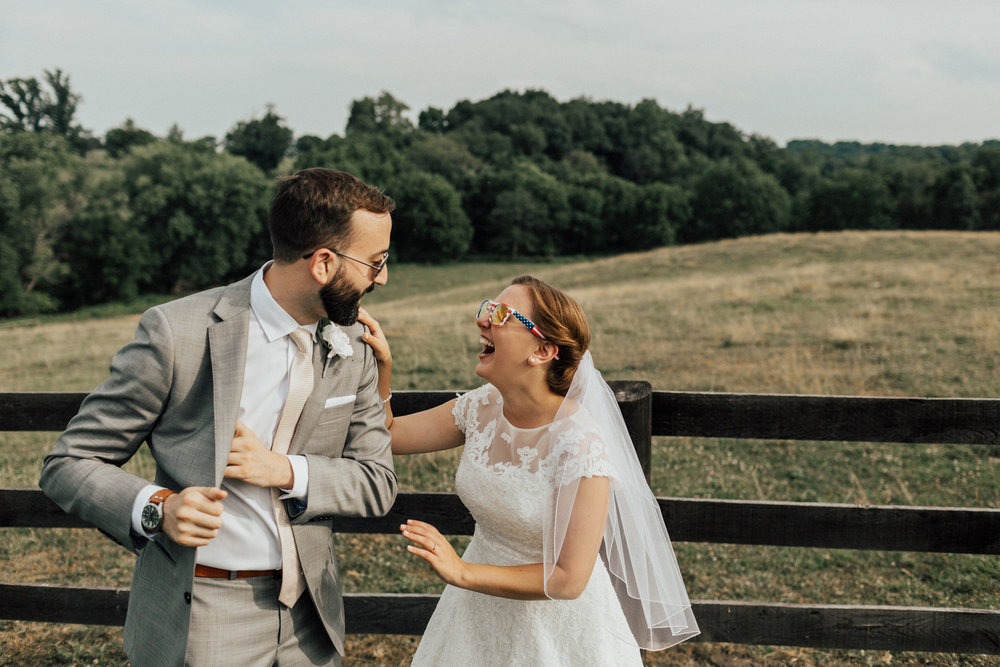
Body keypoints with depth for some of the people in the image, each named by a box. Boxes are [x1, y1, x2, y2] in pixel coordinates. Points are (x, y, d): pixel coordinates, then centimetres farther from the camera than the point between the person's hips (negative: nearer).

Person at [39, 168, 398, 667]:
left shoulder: (351, 347, 0)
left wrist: (287, 471, -15)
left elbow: (377, 482, 2)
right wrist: (156, 508, -28)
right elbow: (68, 465, -10)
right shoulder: (175, 331, -16)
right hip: (197, 622, -4)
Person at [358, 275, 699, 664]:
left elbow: (568, 580, -26)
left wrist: (462, 574, -27)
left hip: (557, 620, -6)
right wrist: (381, 365, -14)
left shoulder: (580, 445, -28)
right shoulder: (482, 408, -9)